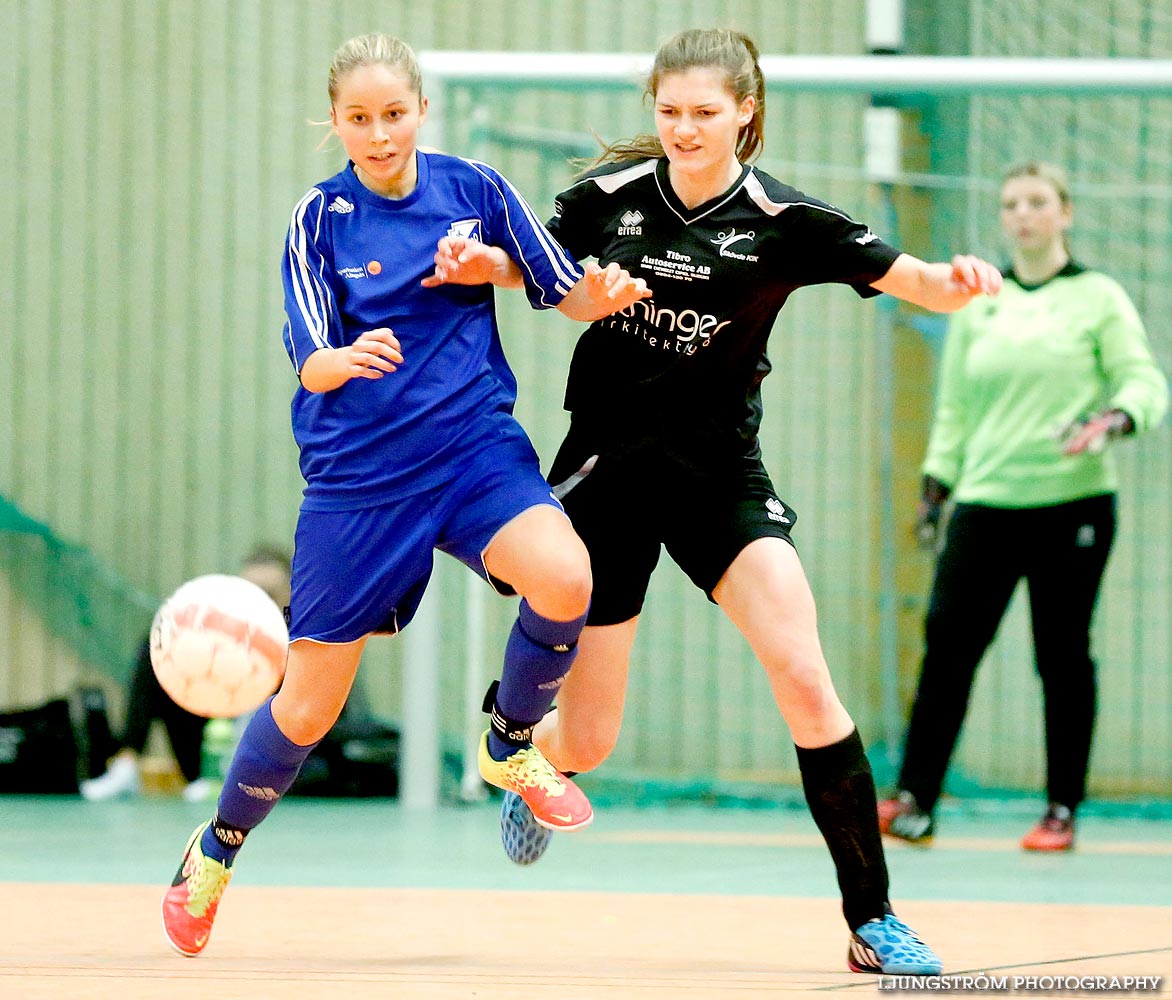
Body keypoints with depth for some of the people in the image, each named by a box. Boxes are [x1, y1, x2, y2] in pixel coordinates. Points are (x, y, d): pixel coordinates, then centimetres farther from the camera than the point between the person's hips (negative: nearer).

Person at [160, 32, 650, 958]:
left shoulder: (474, 187, -1)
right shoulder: (319, 218, -5)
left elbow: (566, 293, 5)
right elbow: (310, 361, -13)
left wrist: (605, 292, -19)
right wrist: (349, 359, -37)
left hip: (476, 446, 1)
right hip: (357, 470, -1)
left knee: (564, 576, -30)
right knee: (309, 705, 2)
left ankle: (512, 745, 0)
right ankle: (214, 852, 30)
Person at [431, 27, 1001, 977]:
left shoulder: (782, 219, -11)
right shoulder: (613, 193, -5)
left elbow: (911, 279, -14)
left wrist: (959, 281, -37)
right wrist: (473, 257, -7)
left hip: (719, 472, -1)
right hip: (606, 469, 1)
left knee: (804, 676, -22)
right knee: (587, 743, 5)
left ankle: (873, 921, -13)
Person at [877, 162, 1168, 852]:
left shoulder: (1098, 297, 4)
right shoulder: (977, 304, 14)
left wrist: (1114, 420, -22)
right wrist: (936, 487, 11)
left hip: (1072, 503, -2)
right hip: (986, 503, 3)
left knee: (1064, 657, -1)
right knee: (948, 643, -8)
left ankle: (1063, 810, 8)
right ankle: (914, 801, -3)